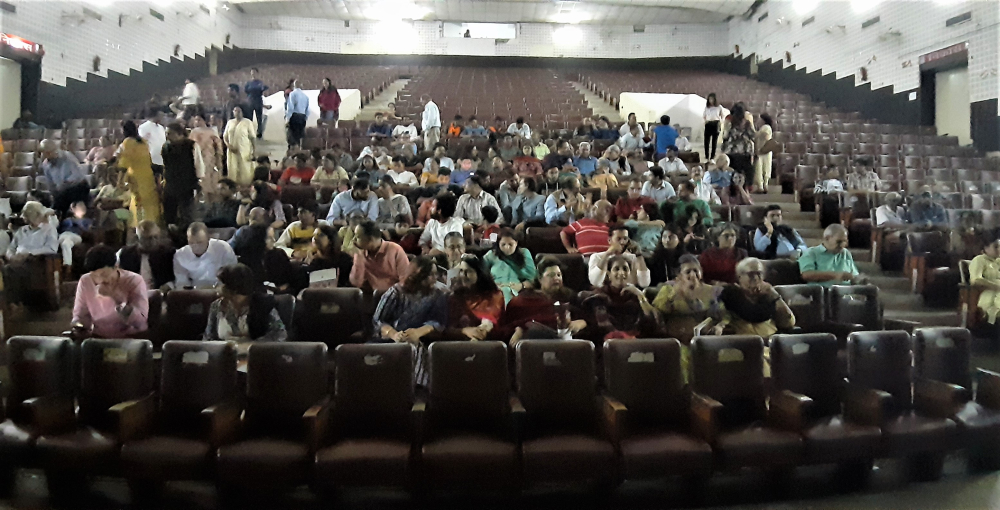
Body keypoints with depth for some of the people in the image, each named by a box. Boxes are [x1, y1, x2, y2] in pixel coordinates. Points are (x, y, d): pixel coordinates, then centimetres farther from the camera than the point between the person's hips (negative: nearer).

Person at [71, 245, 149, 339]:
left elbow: (140, 323, -22)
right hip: (98, 338, 3)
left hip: (131, 339, -3)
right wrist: (78, 327, -17)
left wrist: (116, 297, -29)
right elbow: (80, 315, 6)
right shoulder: (85, 282, -3)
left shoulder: (134, 281, -15)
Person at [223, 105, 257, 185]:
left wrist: (253, 152, -9)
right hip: (232, 151, 4)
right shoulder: (230, 122, 12)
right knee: (232, 172, 2)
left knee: (245, 172, -6)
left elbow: (252, 138, -2)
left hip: (245, 151, -4)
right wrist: (229, 146, -6)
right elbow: (225, 136, 14)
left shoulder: (248, 122, 0)